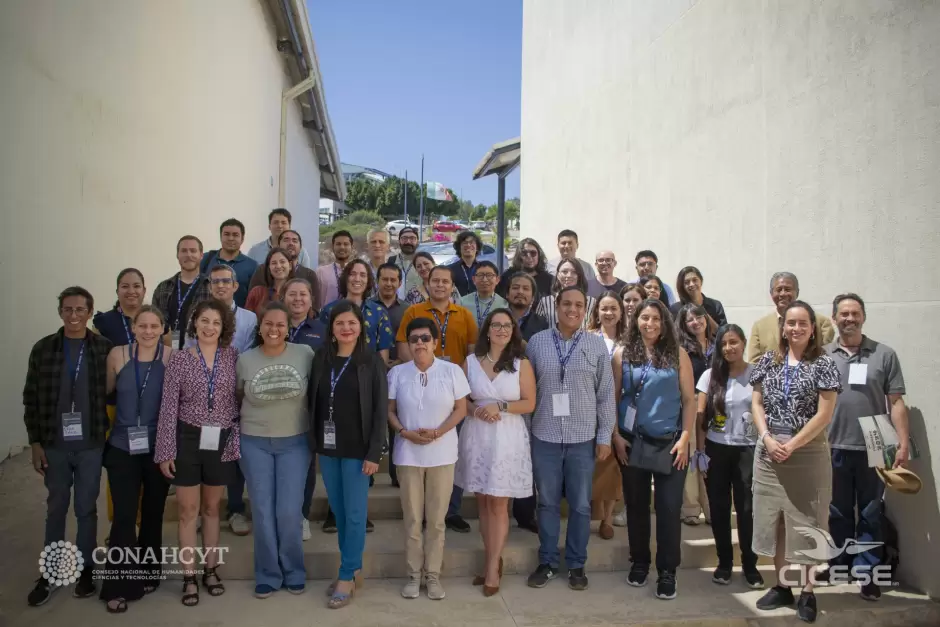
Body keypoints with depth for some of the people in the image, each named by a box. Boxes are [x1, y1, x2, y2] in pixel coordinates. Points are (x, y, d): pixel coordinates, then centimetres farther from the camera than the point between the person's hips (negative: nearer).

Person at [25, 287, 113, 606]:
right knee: (56, 508, 13)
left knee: (86, 509, 9)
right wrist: (35, 442, 0)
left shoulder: (105, 349, -3)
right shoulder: (43, 349, 0)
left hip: (91, 445, -1)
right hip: (54, 445, 1)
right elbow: (31, 399, 4)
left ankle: (84, 568, 24)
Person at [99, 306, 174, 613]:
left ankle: (147, 574, 33)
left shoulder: (172, 357, -8)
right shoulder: (117, 354, -3)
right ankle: (118, 586, 12)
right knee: (124, 517, -3)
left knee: (153, 514, 13)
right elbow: (104, 392, 9)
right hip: (122, 448, 0)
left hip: (158, 448, 0)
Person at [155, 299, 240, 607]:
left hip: (221, 442, 2)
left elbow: (241, 398, 3)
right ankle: (189, 577, 16)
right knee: (188, 510, 6)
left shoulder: (233, 356, -1)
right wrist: (165, 451, -8)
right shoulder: (180, 358, -5)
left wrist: (237, 440, -4)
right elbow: (168, 407, -6)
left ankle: (210, 570, 26)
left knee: (212, 509, 14)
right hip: (188, 440, -1)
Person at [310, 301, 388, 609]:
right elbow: (313, 402, 8)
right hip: (327, 448, 4)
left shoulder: (372, 361, -6)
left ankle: (347, 577, 15)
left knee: (354, 514, 3)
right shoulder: (321, 359, 4)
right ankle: (353, 569, 27)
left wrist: (374, 453, -13)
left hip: (357, 450, -4)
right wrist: (314, 444, 2)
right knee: (338, 513, 13)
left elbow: (381, 410, -8)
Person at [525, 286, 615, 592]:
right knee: (547, 503, 11)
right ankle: (547, 563, 25)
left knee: (580, 505, 10)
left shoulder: (597, 345, 0)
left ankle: (576, 565, 25)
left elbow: (606, 394, 2)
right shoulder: (536, 342, 0)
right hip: (544, 436, 0)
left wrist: (605, 436, 0)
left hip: (583, 438, 0)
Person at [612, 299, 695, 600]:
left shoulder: (678, 354, 2)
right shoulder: (622, 354, 2)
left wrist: (685, 439, -7)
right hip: (632, 441, 1)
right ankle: (639, 562, 26)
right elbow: (613, 397, 3)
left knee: (669, 507, -1)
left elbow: (689, 399, 0)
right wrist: (616, 436, -4)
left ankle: (667, 571, 11)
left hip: (670, 441, -1)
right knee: (636, 504, 11)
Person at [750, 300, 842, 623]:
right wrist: (767, 438, -8)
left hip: (808, 454, -4)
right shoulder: (768, 360, 7)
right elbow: (756, 403, 7)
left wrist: (792, 445, -14)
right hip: (769, 452, 4)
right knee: (774, 521, 11)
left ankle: (807, 593, 17)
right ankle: (781, 587, 26)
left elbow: (824, 414, -10)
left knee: (806, 523, 4)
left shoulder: (823, 364, -4)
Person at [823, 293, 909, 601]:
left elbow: (896, 402, 0)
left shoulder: (884, 354, 1)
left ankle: (866, 574, 16)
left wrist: (903, 443, -6)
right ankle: (839, 566, 27)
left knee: (870, 515, 7)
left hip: (873, 449, -1)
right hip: (834, 448, 1)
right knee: (838, 513, 13)